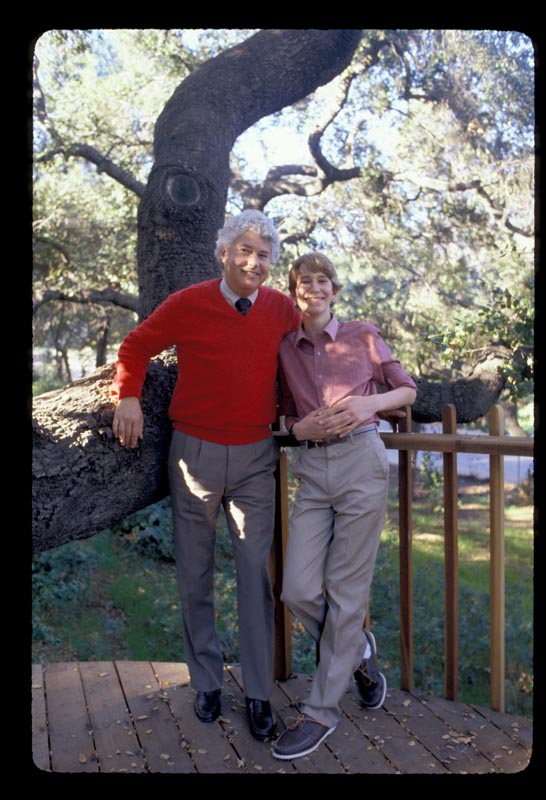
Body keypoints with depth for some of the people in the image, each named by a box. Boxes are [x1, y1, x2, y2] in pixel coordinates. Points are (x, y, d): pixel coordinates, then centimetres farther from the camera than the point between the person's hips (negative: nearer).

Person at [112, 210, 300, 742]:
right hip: (196, 452, -1)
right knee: (195, 573, 9)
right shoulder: (188, 304, -7)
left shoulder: (282, 309, 0)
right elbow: (136, 347, 5)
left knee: (255, 572, 1)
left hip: (255, 457, 1)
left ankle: (258, 694, 14)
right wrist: (129, 398, -8)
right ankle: (206, 682, 27)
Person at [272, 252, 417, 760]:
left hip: (361, 460, -3)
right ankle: (357, 649, 25)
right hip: (312, 470, 3)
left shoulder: (362, 337, 6)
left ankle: (321, 710, 13)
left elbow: (407, 389, 11)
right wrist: (306, 428, -5)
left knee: (346, 590, -1)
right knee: (298, 591, -5)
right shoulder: (285, 349, 12)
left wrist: (369, 403, -9)